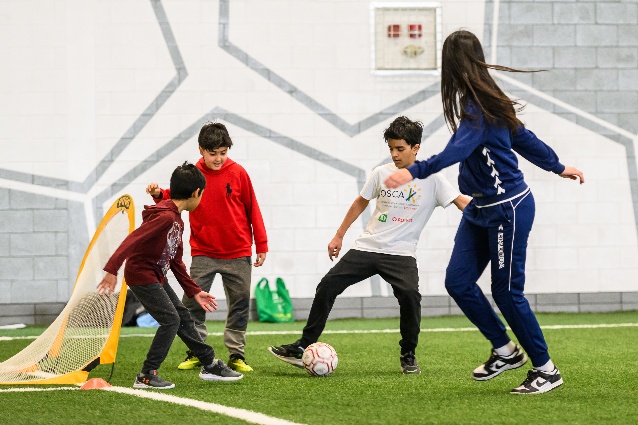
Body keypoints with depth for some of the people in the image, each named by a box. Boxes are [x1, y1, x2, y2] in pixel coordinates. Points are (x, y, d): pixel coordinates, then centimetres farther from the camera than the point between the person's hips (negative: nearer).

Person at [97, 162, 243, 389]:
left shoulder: (176, 220, 10)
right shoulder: (164, 217, -22)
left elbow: (176, 261, 18)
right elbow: (132, 240, -30)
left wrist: (194, 291, 20)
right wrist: (111, 270, -38)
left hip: (157, 277, 10)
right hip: (141, 274, -10)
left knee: (183, 317, 14)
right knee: (170, 320, -12)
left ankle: (210, 365, 25)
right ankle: (146, 376, -6)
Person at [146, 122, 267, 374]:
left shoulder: (237, 173, -5)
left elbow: (252, 209, 0)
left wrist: (261, 245, 1)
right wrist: (159, 195, -14)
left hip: (237, 253, 0)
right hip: (203, 253, 0)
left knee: (239, 304, 5)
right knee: (193, 301, -5)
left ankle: (236, 355, 14)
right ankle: (195, 353, 5)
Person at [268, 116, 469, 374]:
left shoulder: (431, 178, -5)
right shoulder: (382, 173, 5)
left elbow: (462, 202, -11)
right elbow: (360, 203, 19)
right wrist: (338, 237, 21)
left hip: (401, 253, -3)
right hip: (367, 247, 4)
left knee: (409, 294, -28)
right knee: (327, 285, -8)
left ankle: (408, 356, -7)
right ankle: (303, 348, -1)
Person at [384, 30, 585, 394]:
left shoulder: (480, 109, -21)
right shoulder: (484, 100, 7)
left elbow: (456, 151, -38)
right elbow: (523, 138, 18)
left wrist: (414, 172, -51)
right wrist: (558, 167, 29)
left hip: (508, 208, -9)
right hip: (480, 210, 9)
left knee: (507, 293, -1)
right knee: (458, 281, 3)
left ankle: (546, 369, 14)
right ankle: (505, 351, 18)